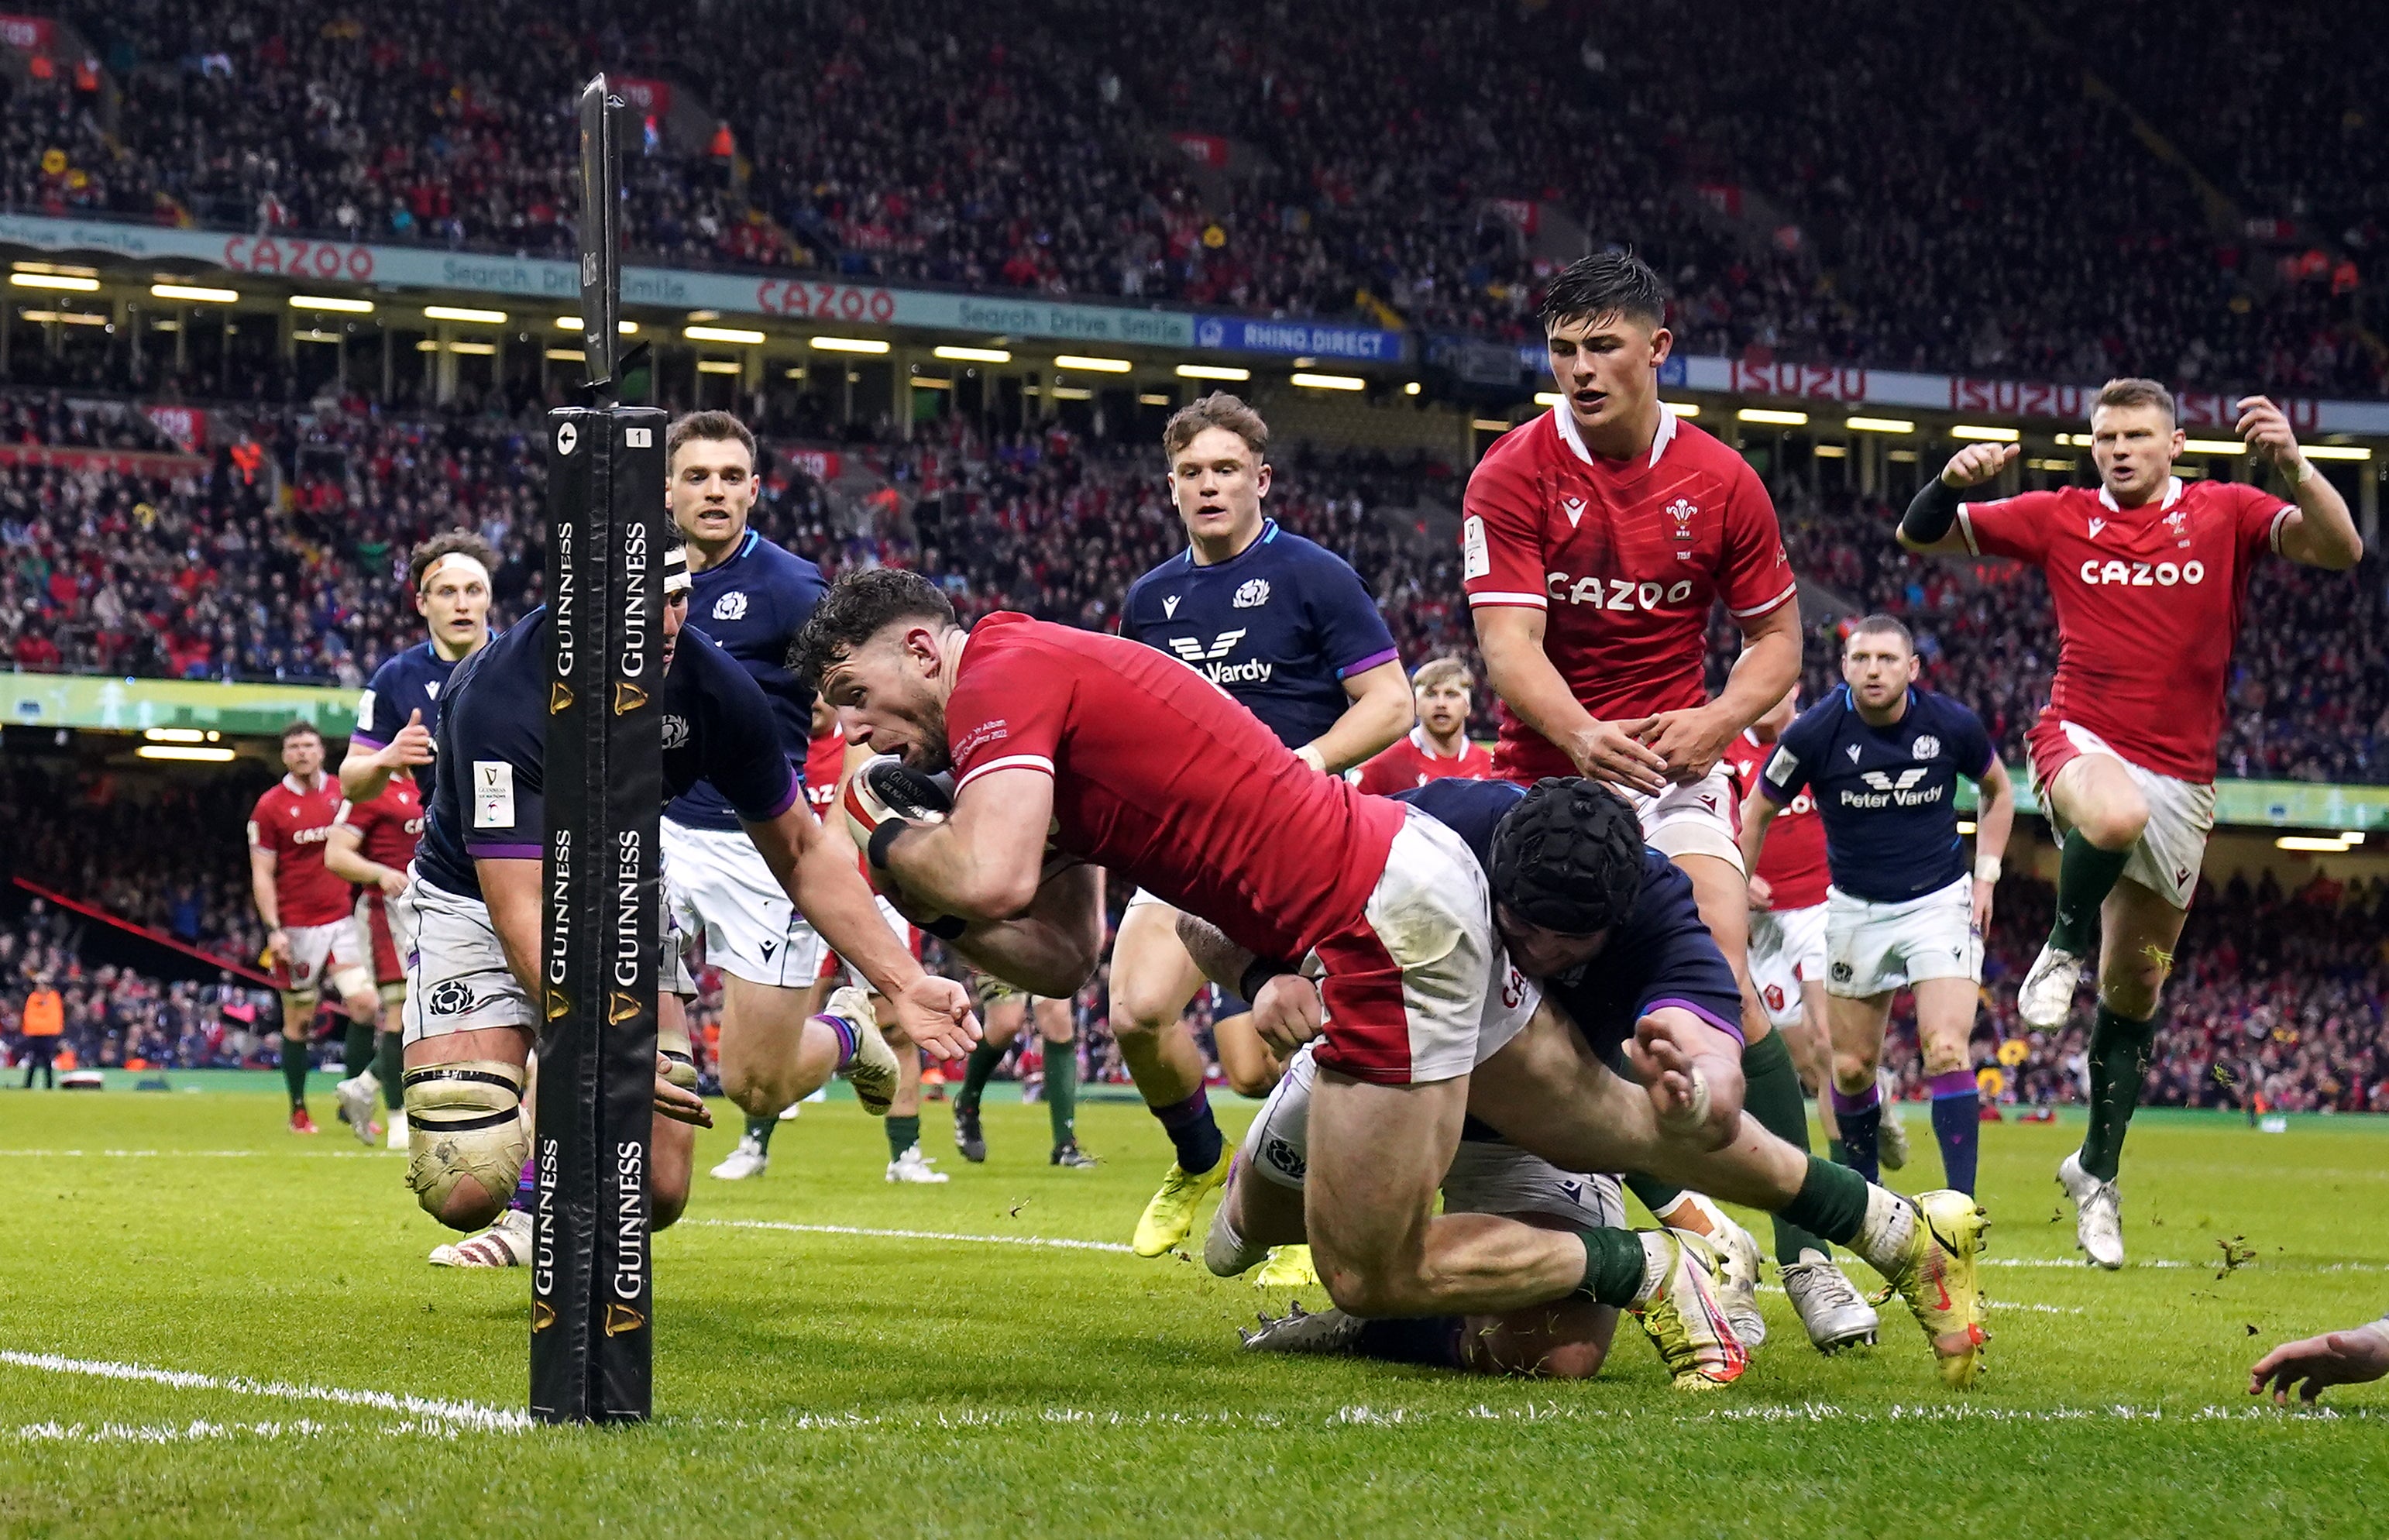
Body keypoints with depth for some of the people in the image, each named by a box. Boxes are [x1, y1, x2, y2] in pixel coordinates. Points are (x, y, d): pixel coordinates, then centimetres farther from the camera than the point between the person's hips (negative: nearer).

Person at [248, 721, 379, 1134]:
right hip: (296, 927, -3)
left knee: (363, 1003, -11)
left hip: (340, 920, 3)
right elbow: (262, 875, -3)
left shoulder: (341, 794, 7)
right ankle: (298, 1111, 15)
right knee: (299, 1020, 3)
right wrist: (273, 929, -12)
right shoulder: (270, 806, -2)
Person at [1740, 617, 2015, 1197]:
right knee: (1852, 1066, 8)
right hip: (1856, 908, 1)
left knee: (1947, 1051, -18)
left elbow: (1998, 790, 10)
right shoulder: (1815, 732, -14)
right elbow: (1757, 811, 0)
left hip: (1940, 901, -1)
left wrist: (1986, 875, 2)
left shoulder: (1951, 724, -11)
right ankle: (1863, 1188, 30)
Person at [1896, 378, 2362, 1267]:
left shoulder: (2225, 514, 3)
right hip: (2082, 742, -1)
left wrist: (2293, 467, -28)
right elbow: (1918, 538, 8)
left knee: (2134, 989, 8)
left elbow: (2340, 551, -11)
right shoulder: (2062, 520, 5)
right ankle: (2065, 945, -9)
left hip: (2181, 778, 1)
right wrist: (1951, 481, -14)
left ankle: (2098, 1171, 25)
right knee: (2117, 816, -40)